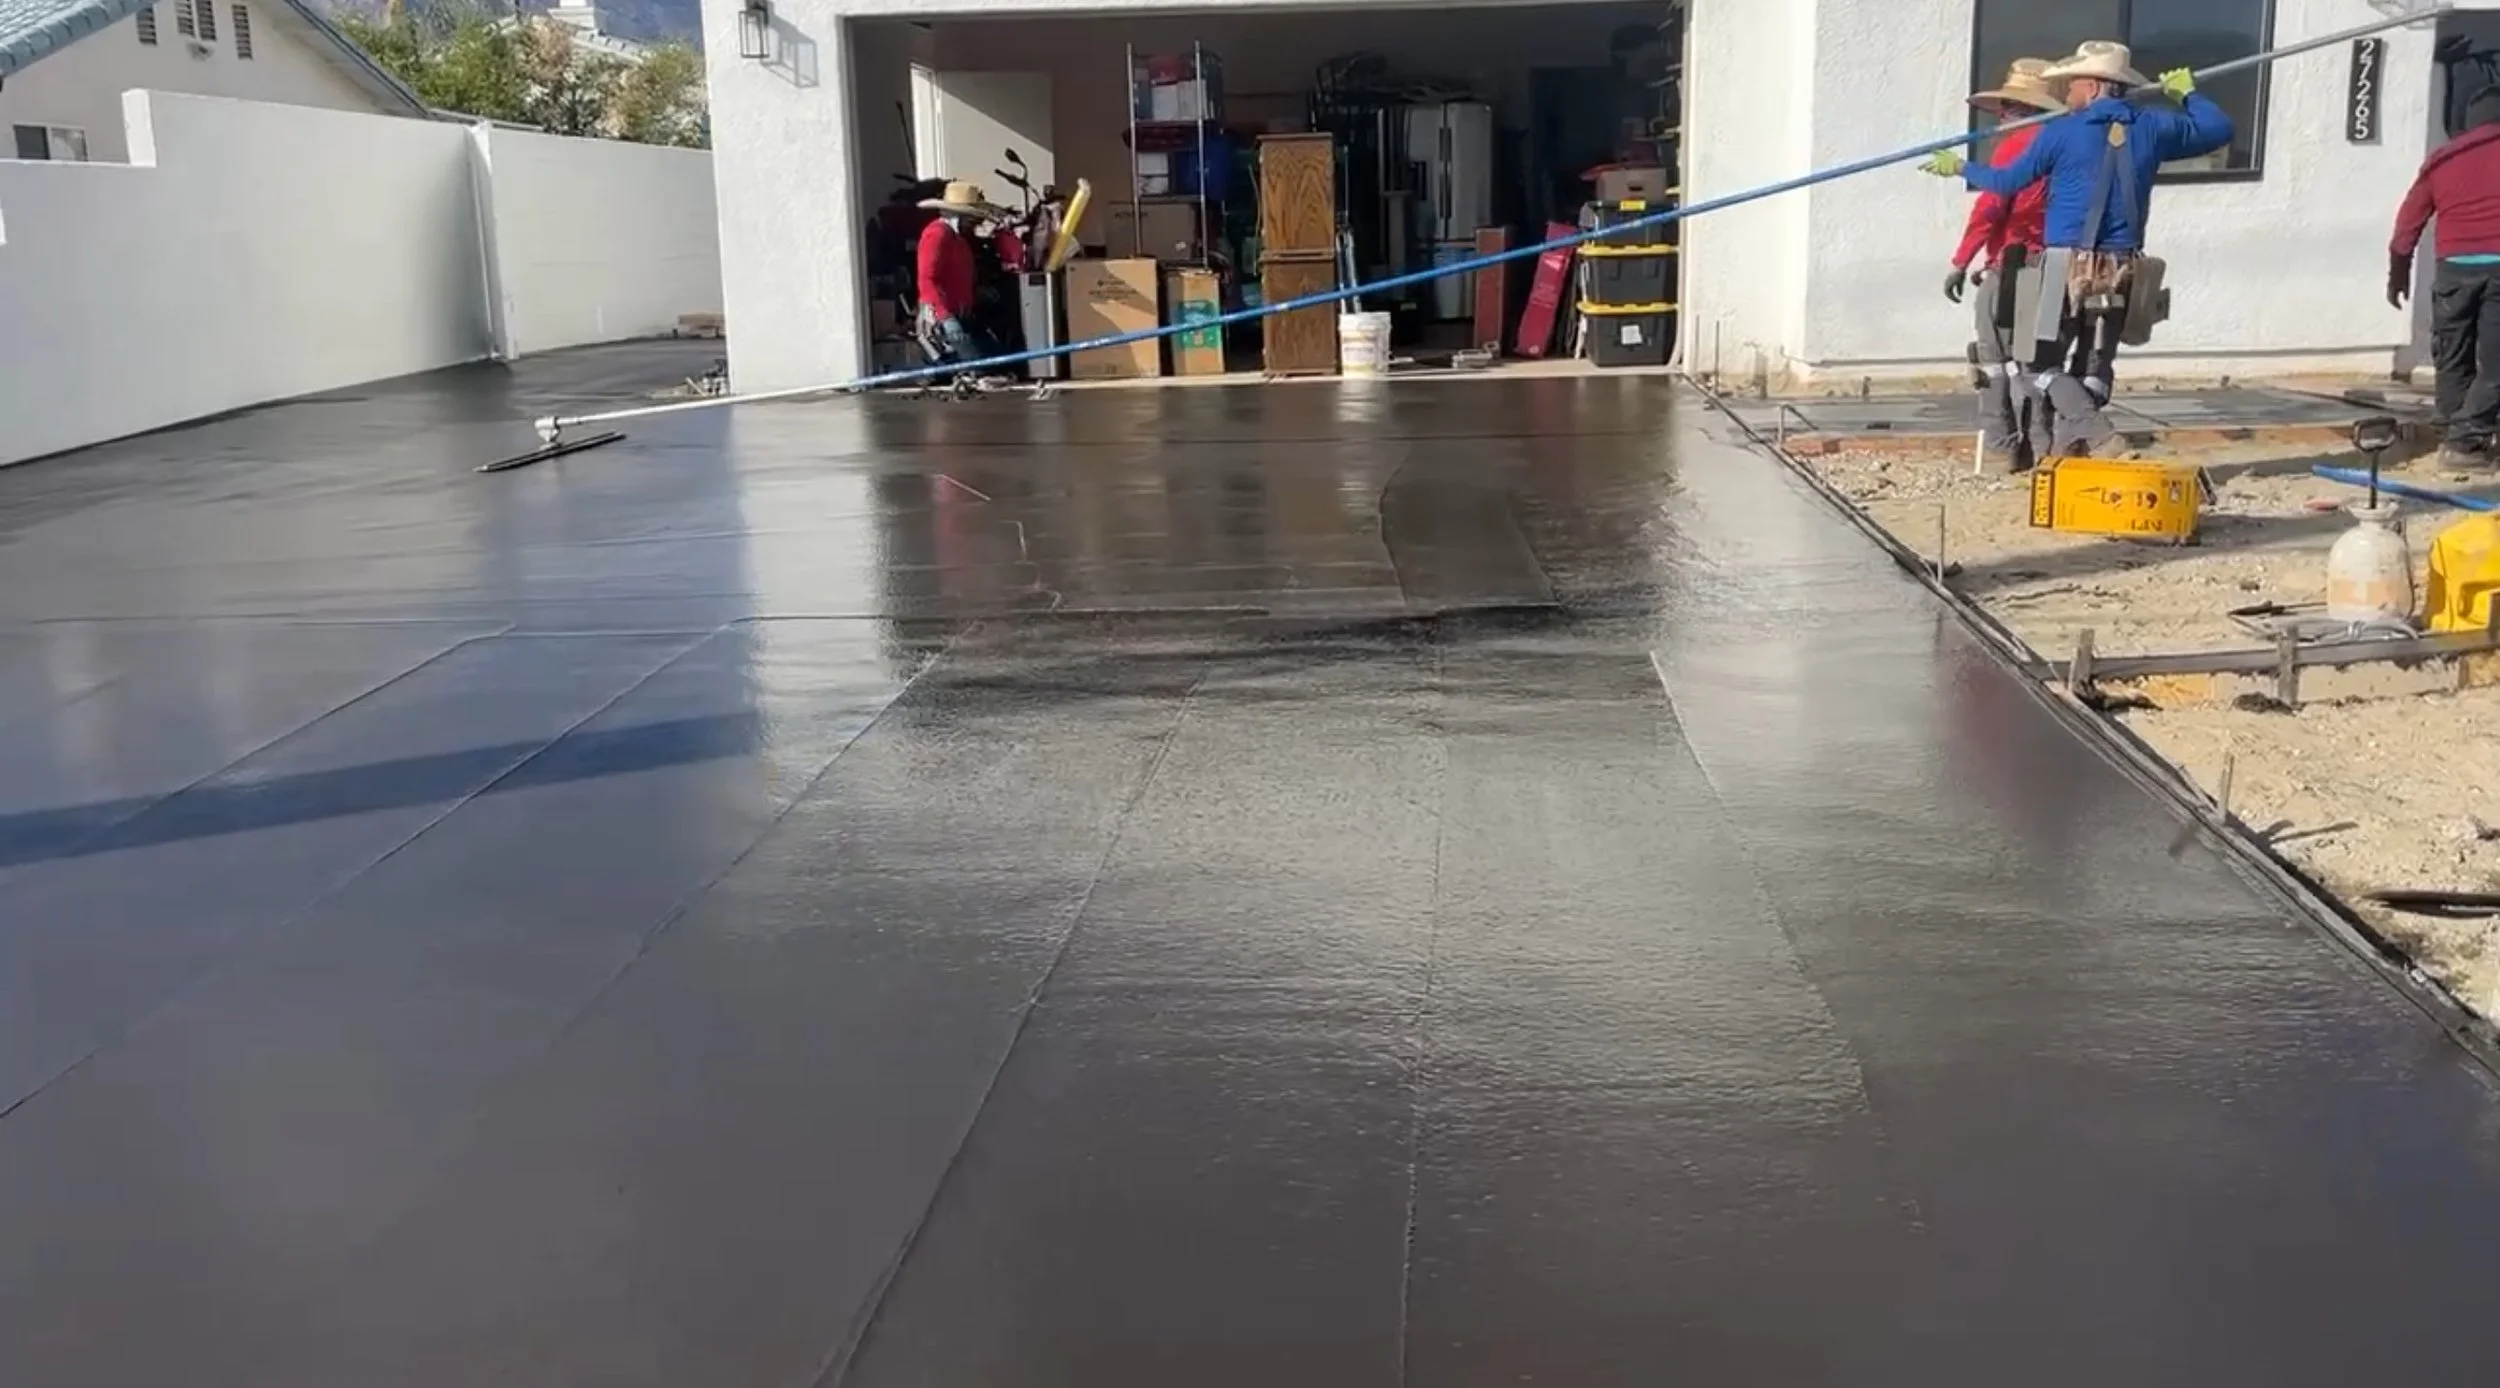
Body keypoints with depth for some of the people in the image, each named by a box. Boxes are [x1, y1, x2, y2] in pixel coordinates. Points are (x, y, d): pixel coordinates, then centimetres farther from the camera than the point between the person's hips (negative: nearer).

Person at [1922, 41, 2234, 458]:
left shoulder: (2061, 132, -5)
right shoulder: (2152, 128, 6)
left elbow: (2007, 181, 4)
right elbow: (2218, 129, 19)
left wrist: (1962, 168, 21)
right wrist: (2188, 93, 35)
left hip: (2068, 268, -4)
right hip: (2120, 272, 5)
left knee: (2044, 363, 1)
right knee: (2091, 367, 13)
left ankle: (2094, 432, -19)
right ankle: (2066, 450, 11)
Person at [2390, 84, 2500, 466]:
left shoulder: (2441, 159, 14)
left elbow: (2409, 221, 14)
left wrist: (2398, 274, 22)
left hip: (2455, 266, 2)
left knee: (2453, 359, 13)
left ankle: (2456, 434, 16)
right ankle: (2468, 439, -8)